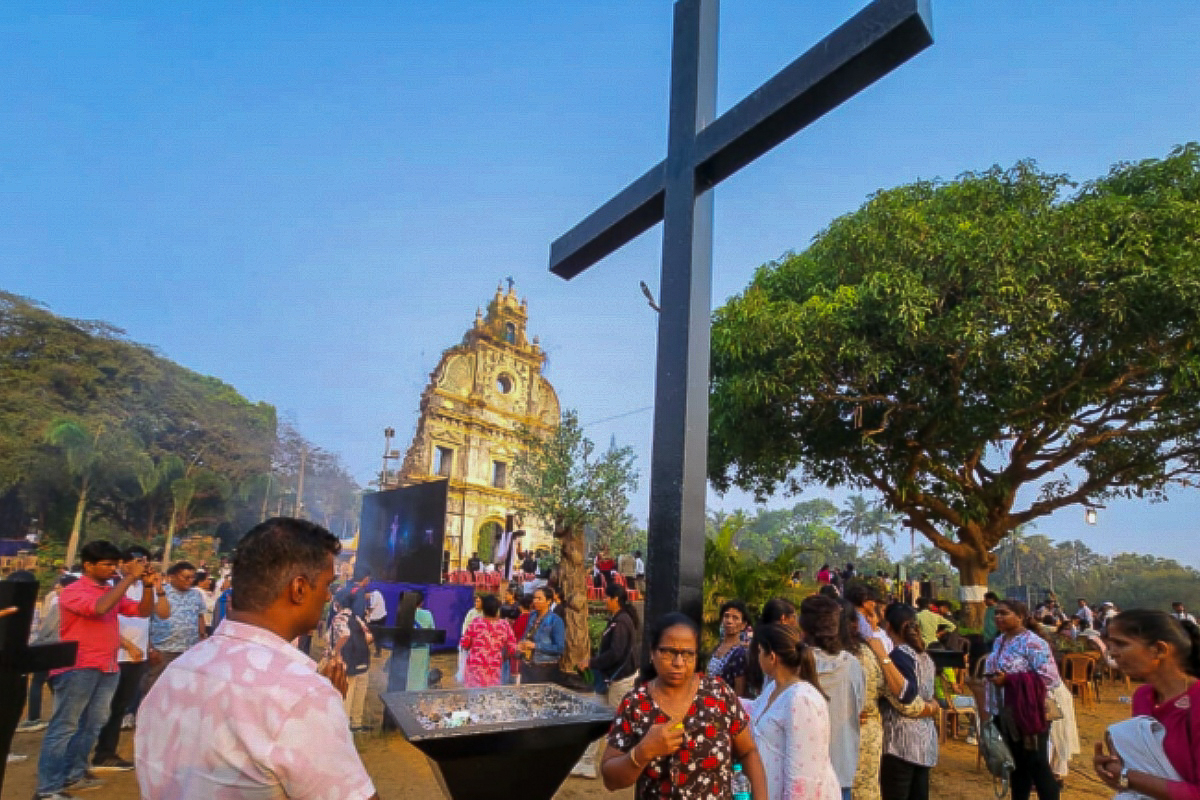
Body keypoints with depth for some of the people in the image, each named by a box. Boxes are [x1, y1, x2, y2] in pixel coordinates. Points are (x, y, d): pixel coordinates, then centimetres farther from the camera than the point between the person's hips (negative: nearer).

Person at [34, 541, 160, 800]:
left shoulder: (113, 591, 12)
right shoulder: (73, 591, -8)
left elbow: (143, 611, 12)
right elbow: (100, 607, -27)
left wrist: (148, 585, -3)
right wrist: (129, 578, -24)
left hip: (108, 668, 7)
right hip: (78, 668, -7)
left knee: (92, 724, 13)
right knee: (65, 726, -2)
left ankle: (74, 774, 25)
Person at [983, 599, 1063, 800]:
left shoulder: (1032, 642, -16)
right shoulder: (999, 641, 8)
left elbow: (1049, 677, -23)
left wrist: (1008, 680, -25)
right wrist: (991, 678, 1)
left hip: (1028, 714, -8)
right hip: (1006, 715, 8)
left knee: (1038, 766, 3)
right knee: (1017, 764, 18)